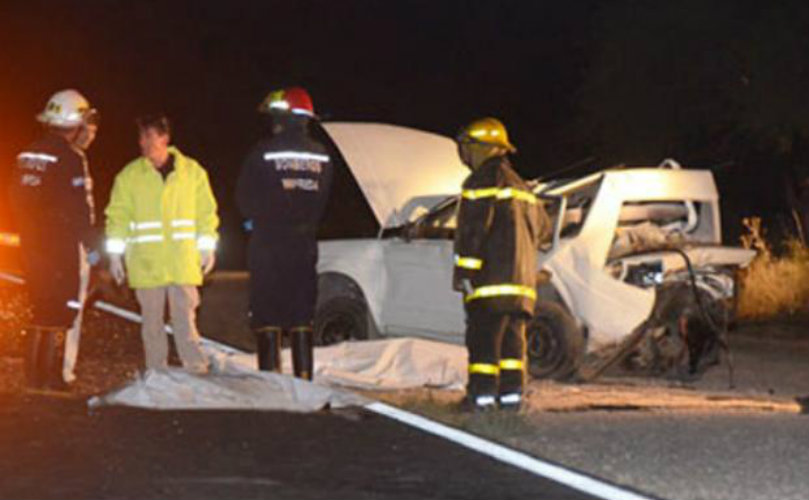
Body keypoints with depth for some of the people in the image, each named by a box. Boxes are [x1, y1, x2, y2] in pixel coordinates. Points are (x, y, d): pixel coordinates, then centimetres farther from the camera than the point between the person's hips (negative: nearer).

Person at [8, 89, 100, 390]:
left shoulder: (28, 155, 9)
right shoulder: (71, 158, -15)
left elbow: (17, 199, 14)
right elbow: (79, 208, -17)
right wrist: (90, 246, -9)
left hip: (33, 248, 8)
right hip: (64, 249, -7)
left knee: (40, 312, 16)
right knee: (61, 316, 0)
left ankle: (33, 376, 19)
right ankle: (52, 376, 0)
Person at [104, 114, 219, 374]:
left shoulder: (192, 171, 5)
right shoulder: (129, 175, 4)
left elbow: (206, 211, 9)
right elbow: (117, 216, 4)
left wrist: (207, 247, 6)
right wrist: (115, 254, -1)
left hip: (183, 260, -1)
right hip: (145, 262, 1)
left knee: (185, 315, -4)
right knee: (152, 319, 5)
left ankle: (196, 369, -4)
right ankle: (156, 372, 11)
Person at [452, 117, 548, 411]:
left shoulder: (484, 180, -7)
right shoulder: (519, 185, 24)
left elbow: (473, 228, -15)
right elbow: (539, 223, 28)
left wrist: (463, 271, -15)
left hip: (491, 277, -9)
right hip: (521, 276, 9)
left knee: (483, 335, -9)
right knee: (512, 335, 8)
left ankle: (482, 393, -12)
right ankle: (511, 392, 5)